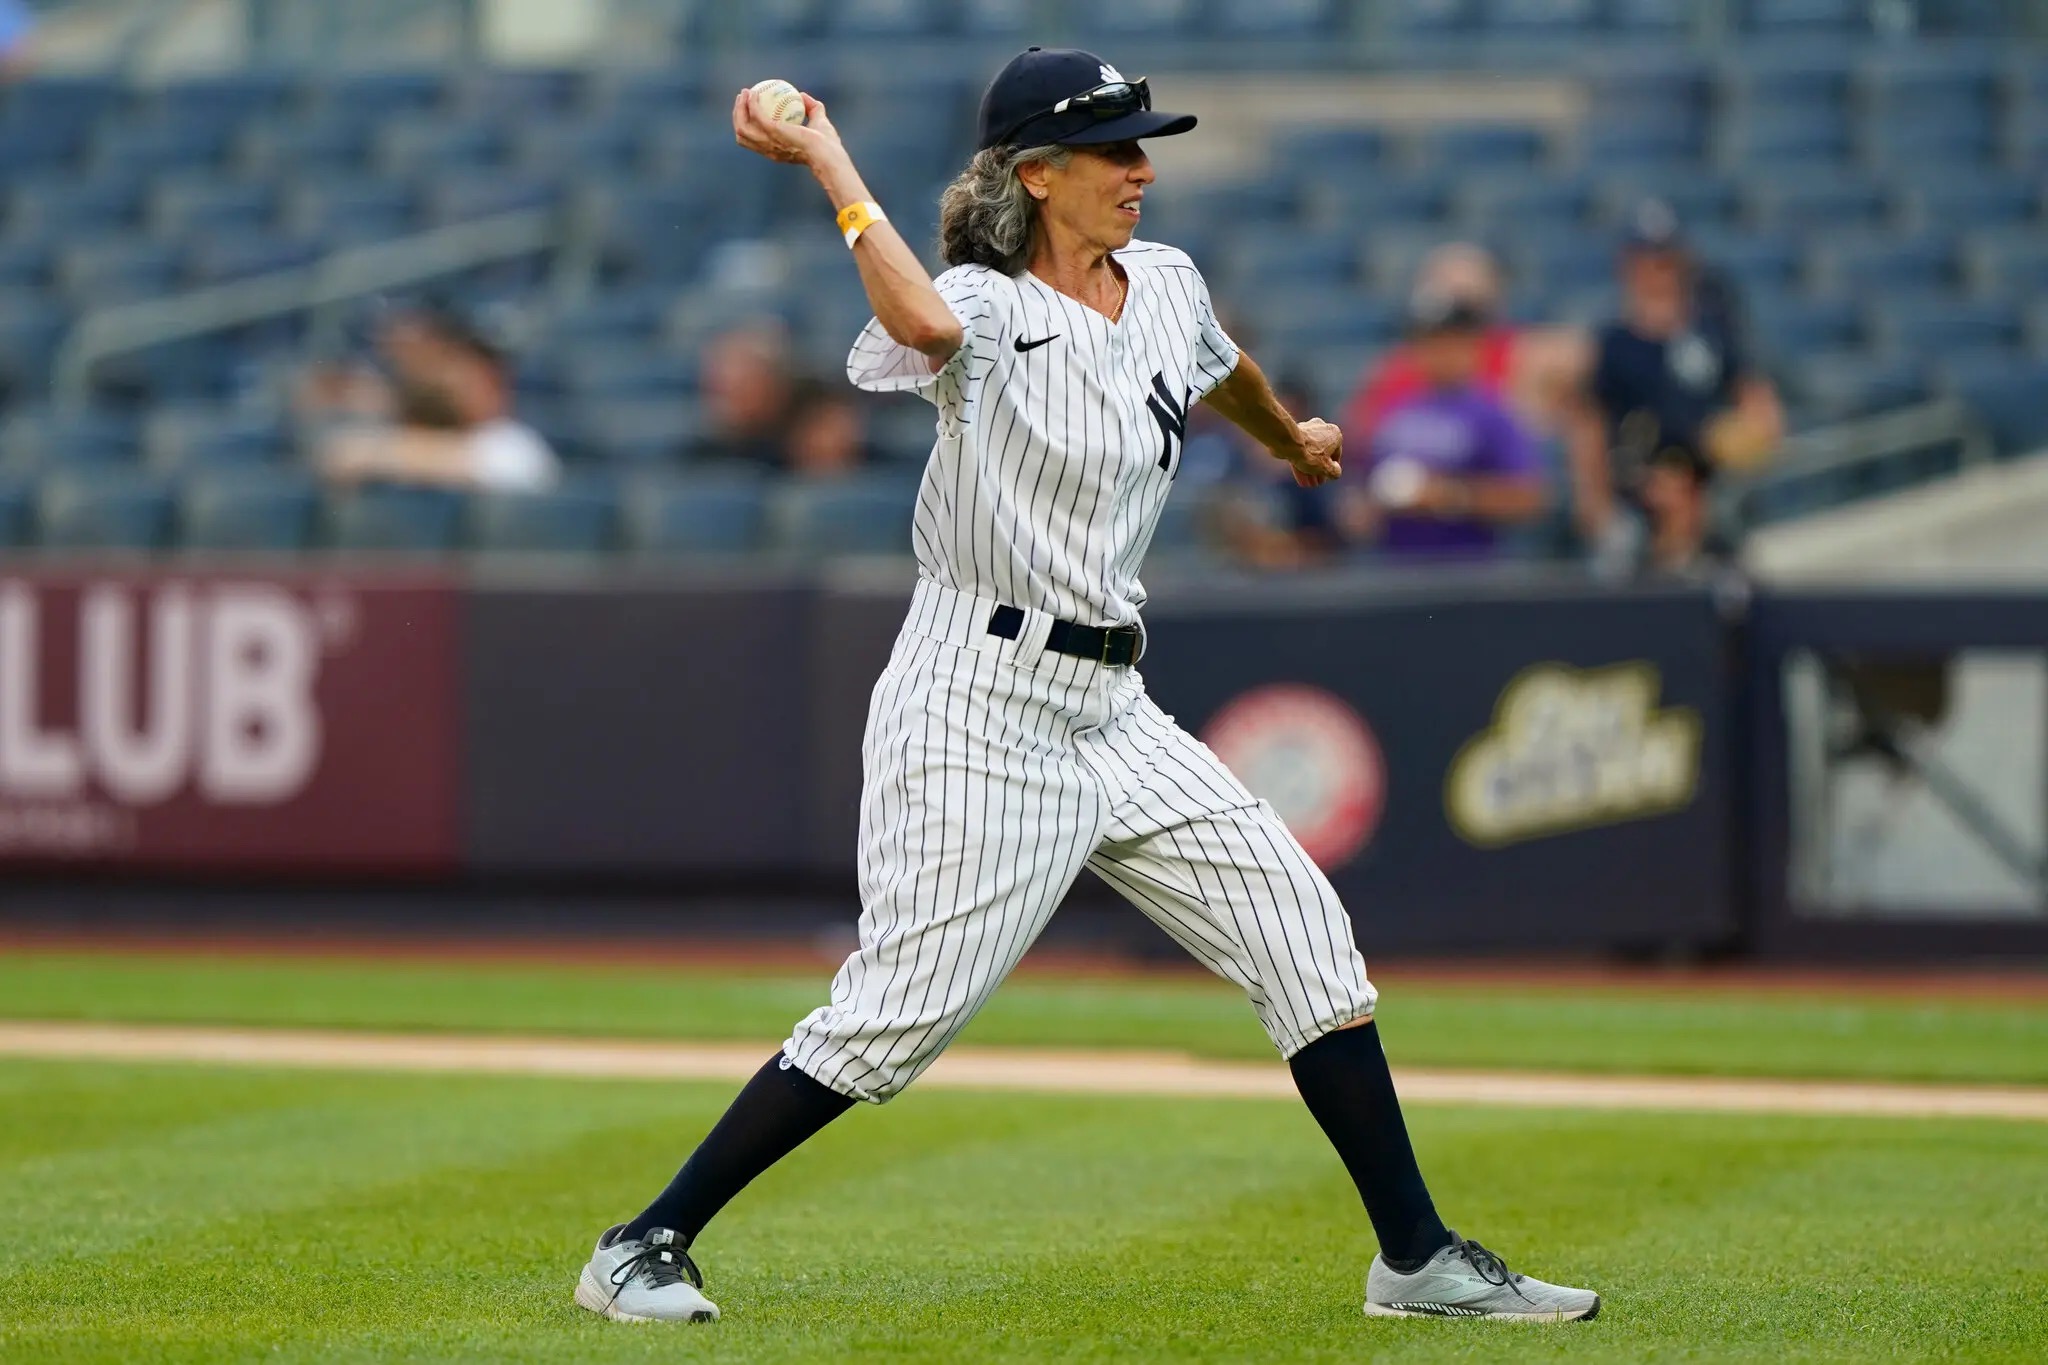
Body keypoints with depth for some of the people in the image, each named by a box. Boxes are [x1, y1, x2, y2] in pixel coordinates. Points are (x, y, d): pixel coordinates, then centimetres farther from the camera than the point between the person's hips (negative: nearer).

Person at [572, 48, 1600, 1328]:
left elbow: (1224, 368, 33)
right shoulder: (987, 309, -12)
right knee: (898, 1015, -11)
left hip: (1112, 713, 7)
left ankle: (1418, 1258, 9)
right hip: (978, 705, -7)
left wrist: (1293, 441, 51)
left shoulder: (1165, 287, 9)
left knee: (1304, 930, 2)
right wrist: (831, 166, -30)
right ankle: (645, 1245, 0)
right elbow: (921, 323, -38)